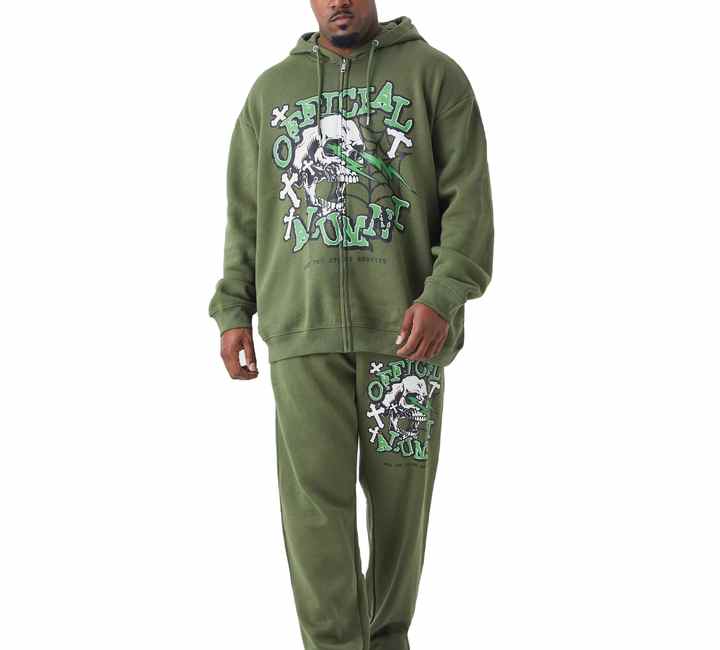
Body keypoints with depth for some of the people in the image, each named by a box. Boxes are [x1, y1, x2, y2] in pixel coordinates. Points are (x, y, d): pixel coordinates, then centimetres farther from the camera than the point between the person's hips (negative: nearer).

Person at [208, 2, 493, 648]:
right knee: (313, 500, -6)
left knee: (398, 490, 2)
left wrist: (443, 295, -14)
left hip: (404, 327, -2)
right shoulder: (272, 89, 16)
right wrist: (233, 310, 10)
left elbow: (469, 196, -2)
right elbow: (245, 213, 18)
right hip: (302, 330, 2)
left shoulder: (433, 74, 6)